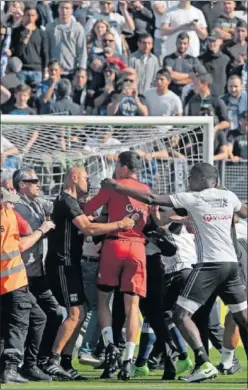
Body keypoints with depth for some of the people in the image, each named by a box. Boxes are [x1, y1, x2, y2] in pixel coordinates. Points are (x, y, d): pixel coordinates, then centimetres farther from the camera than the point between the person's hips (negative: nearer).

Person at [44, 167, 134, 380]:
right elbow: (88, 228, -21)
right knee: (75, 314, -15)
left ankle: (65, 364, 9)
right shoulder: (66, 201, -12)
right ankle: (53, 361, -16)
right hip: (62, 264, -11)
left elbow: (83, 228, 22)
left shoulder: (71, 203, 21)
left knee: (78, 315, 9)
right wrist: (119, 225, -17)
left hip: (70, 265, 11)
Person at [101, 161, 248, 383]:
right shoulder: (228, 197, 10)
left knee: (181, 314, -5)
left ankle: (204, 363, -18)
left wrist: (116, 187, -1)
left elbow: (151, 199, -6)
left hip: (210, 264, -6)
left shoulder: (193, 199, -4)